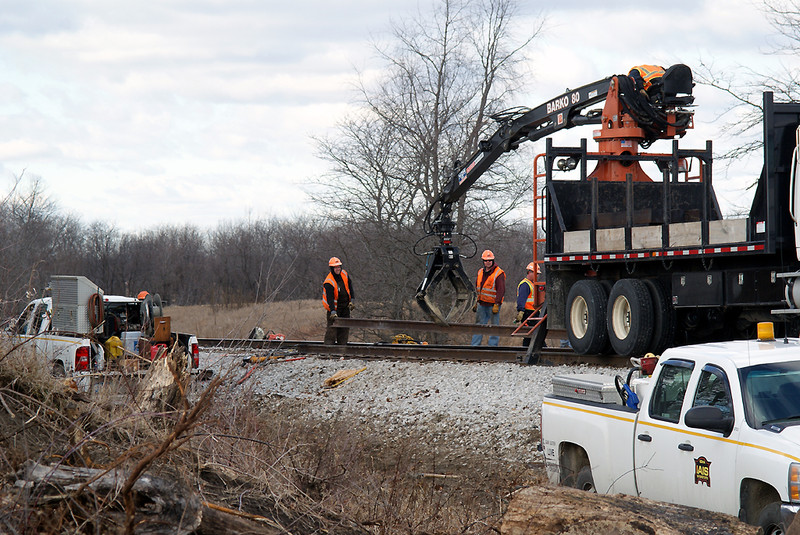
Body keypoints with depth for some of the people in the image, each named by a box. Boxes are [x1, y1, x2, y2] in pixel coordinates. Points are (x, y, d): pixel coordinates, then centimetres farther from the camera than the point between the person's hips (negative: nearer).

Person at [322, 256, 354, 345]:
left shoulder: (344, 274, -3)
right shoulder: (329, 282, -25)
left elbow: (350, 287, 10)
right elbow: (330, 298, -31)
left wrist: (351, 301, 4)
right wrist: (333, 312, -40)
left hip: (345, 306, 7)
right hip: (334, 307, -7)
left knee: (344, 328, 7)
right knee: (332, 327, -13)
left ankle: (342, 345, 13)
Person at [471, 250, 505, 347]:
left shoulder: (499, 273, -11)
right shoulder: (480, 272, 12)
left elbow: (501, 290, -15)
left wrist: (496, 304, -20)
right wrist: (476, 302, 20)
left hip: (493, 305, -6)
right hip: (482, 305, 6)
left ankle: (493, 345, 4)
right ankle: (475, 345, 9)